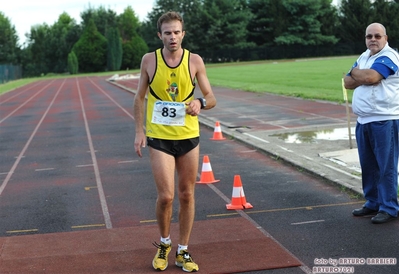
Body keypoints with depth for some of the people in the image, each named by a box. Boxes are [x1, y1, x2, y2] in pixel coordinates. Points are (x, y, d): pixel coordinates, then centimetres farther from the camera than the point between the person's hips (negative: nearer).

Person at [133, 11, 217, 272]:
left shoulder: (195, 61, -2)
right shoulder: (149, 60, -2)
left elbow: (212, 98, 1)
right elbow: (139, 98, 6)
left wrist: (200, 102, -22)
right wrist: (139, 131, -1)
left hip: (189, 136, 2)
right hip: (159, 137, -1)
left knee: (187, 195, 8)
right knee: (166, 196, -8)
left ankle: (183, 251, 24)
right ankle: (164, 243, 21)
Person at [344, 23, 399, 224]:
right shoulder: (363, 57, 18)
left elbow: (370, 76, -24)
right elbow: (348, 82, 10)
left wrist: (355, 72, -2)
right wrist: (363, 77, -10)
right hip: (363, 121, 8)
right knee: (368, 165, 13)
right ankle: (372, 203, 23)